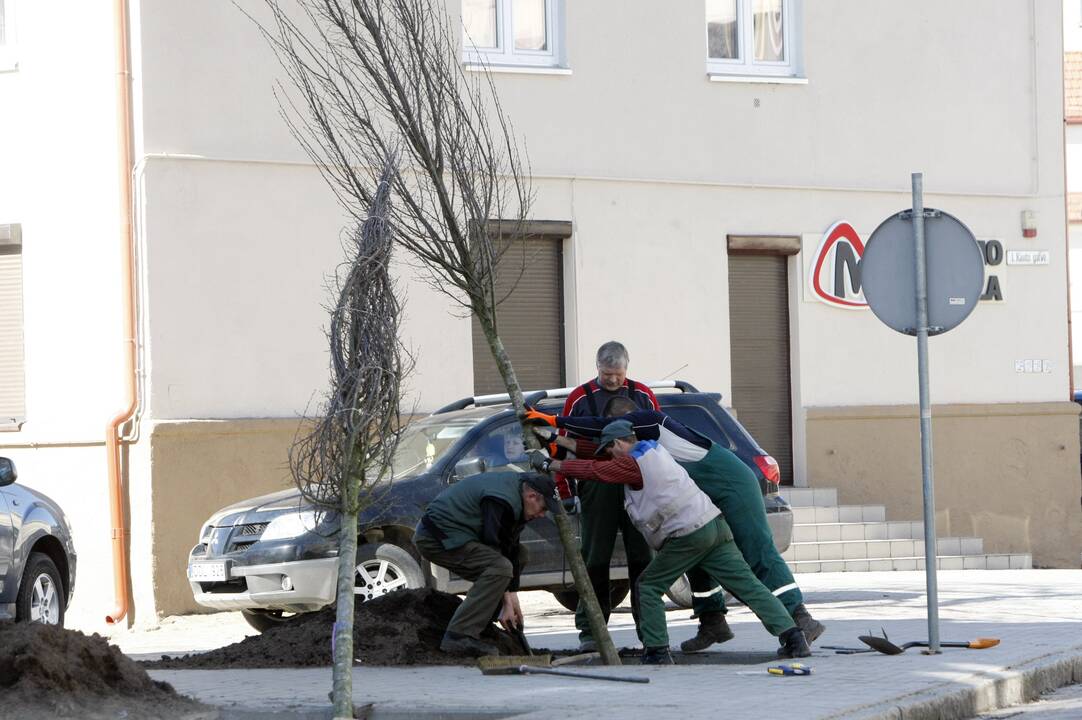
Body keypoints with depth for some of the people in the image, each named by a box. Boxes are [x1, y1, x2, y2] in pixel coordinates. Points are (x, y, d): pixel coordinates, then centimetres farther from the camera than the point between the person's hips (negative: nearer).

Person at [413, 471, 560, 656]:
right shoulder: (502, 501, -22)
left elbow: (511, 549, 14)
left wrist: (512, 598, 12)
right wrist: (507, 602, -13)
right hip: (436, 537, -11)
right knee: (500, 568, -22)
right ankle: (460, 636, -24)